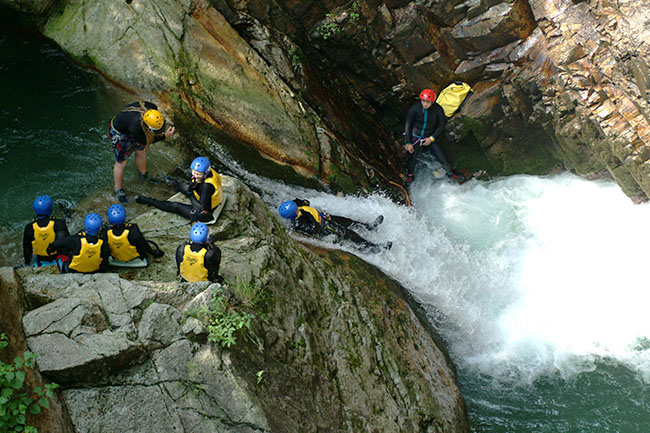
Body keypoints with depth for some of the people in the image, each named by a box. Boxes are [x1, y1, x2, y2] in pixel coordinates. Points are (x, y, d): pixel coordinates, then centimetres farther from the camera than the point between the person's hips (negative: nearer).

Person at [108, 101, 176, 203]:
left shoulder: (152, 108, -29)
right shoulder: (136, 127, -45)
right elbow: (144, 141, -23)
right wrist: (165, 136, -26)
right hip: (119, 133, -7)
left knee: (141, 152, 22)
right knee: (121, 163, 5)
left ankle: (143, 175, 49)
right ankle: (118, 190, 26)